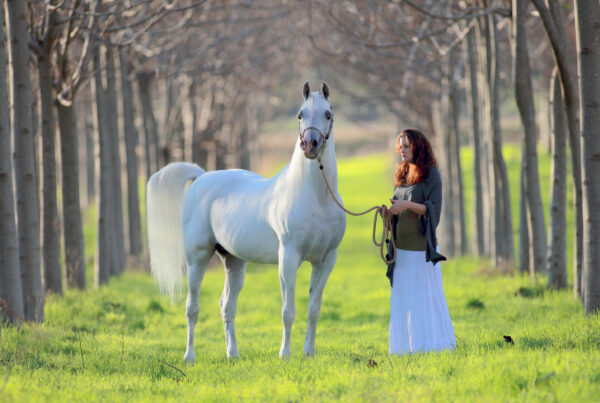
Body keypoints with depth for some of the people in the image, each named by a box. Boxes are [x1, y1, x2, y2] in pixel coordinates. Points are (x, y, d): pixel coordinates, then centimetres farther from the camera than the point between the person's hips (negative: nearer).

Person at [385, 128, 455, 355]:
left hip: (421, 247, -7)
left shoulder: (431, 175, -6)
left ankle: (429, 343, 3)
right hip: (402, 247, 7)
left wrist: (408, 204, -23)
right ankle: (406, 345, 11)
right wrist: (389, 211, 1)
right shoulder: (402, 176, 15)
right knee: (402, 298, 7)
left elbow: (434, 210, -12)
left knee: (424, 297, -3)